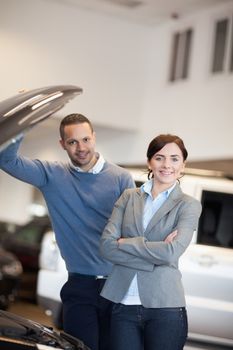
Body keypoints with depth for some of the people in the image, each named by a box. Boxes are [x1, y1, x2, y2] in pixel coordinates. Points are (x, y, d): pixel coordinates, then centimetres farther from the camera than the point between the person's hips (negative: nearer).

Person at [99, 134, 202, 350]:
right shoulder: (129, 197, 10)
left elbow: (172, 252, -14)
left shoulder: (188, 205, 2)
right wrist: (153, 252, -10)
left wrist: (124, 243, -6)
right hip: (124, 306, 2)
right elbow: (106, 246, -2)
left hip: (165, 308, -2)